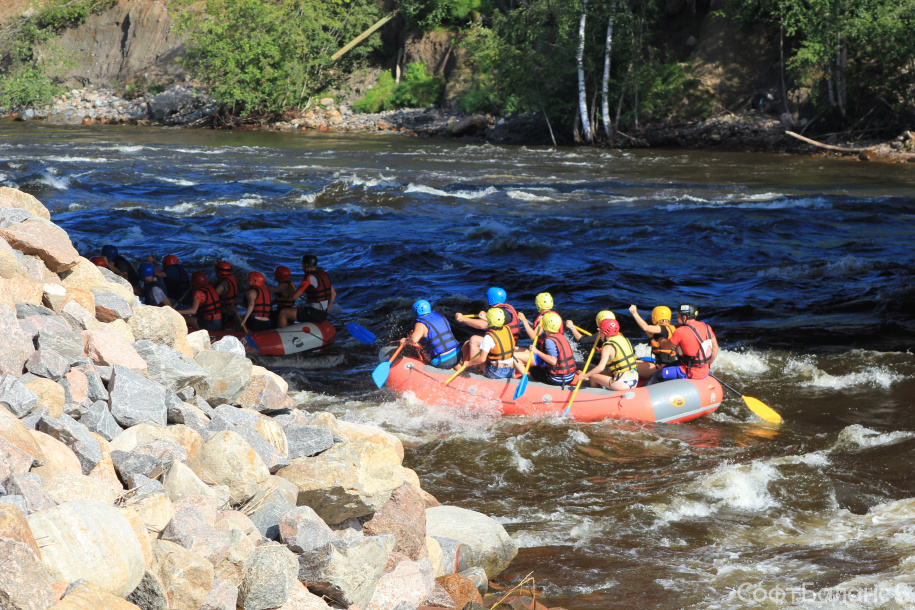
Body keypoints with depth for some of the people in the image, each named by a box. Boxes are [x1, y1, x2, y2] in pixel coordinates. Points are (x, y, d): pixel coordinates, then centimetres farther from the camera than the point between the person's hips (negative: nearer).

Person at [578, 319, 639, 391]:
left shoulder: (608, 347, -12)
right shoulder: (623, 339, 10)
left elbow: (601, 367, -23)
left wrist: (585, 375, -13)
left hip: (623, 384, -8)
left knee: (593, 377, 8)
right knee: (606, 374, 30)